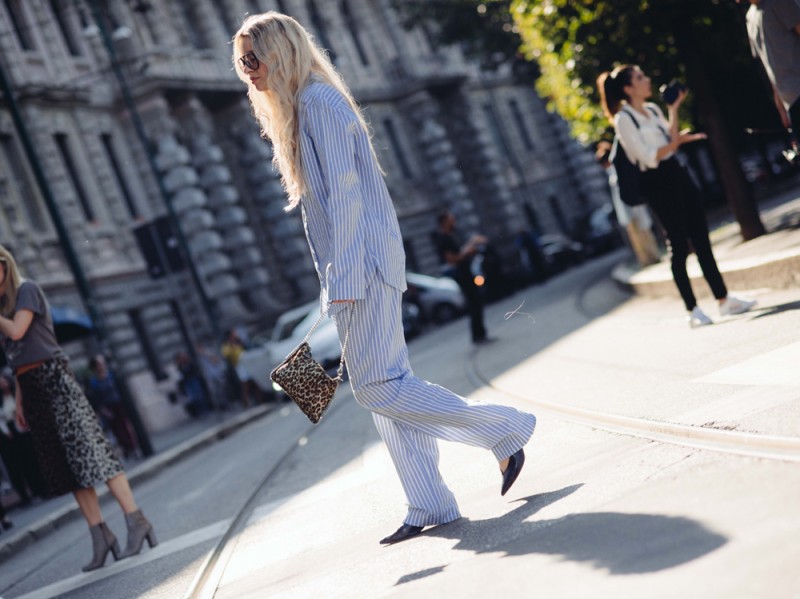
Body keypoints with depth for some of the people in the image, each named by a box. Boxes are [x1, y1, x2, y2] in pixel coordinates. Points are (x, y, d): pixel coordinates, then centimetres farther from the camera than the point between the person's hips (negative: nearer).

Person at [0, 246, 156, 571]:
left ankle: (135, 521, -16)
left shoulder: (27, 290, -1)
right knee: (66, 465, 2)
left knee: (88, 449, -14)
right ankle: (100, 535, 1)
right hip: (31, 386, 8)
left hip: (53, 377, -8)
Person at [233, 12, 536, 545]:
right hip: (352, 266, 10)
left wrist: (342, 277, -22)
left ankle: (505, 428, 0)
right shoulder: (296, 109, 19)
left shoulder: (318, 102, -11)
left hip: (362, 261, -10)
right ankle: (429, 506, 12)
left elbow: (344, 191, -18)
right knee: (385, 386, 8)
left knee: (377, 387, -10)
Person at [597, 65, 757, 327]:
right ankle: (692, 310, 3)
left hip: (678, 174, 8)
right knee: (679, 245, -4)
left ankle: (724, 299, 13)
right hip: (657, 183, -8)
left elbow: (671, 141, 12)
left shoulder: (653, 109, 13)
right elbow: (649, 157, -17)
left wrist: (674, 110, 8)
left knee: (701, 239, 8)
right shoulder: (623, 119, -11)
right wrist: (677, 141, -26)